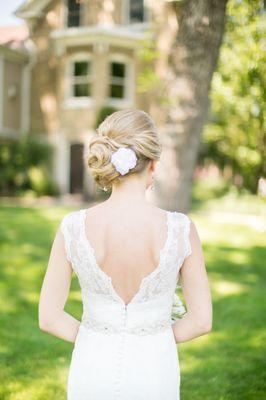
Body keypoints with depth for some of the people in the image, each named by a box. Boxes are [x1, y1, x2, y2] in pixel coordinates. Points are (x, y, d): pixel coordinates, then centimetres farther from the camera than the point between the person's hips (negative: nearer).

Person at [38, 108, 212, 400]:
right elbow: (201, 319, -10)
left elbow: (48, 317, -9)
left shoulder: (73, 227, -17)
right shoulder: (181, 229, -18)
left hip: (94, 375, 1)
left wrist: (101, 343, 7)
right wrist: (151, 343, 7)